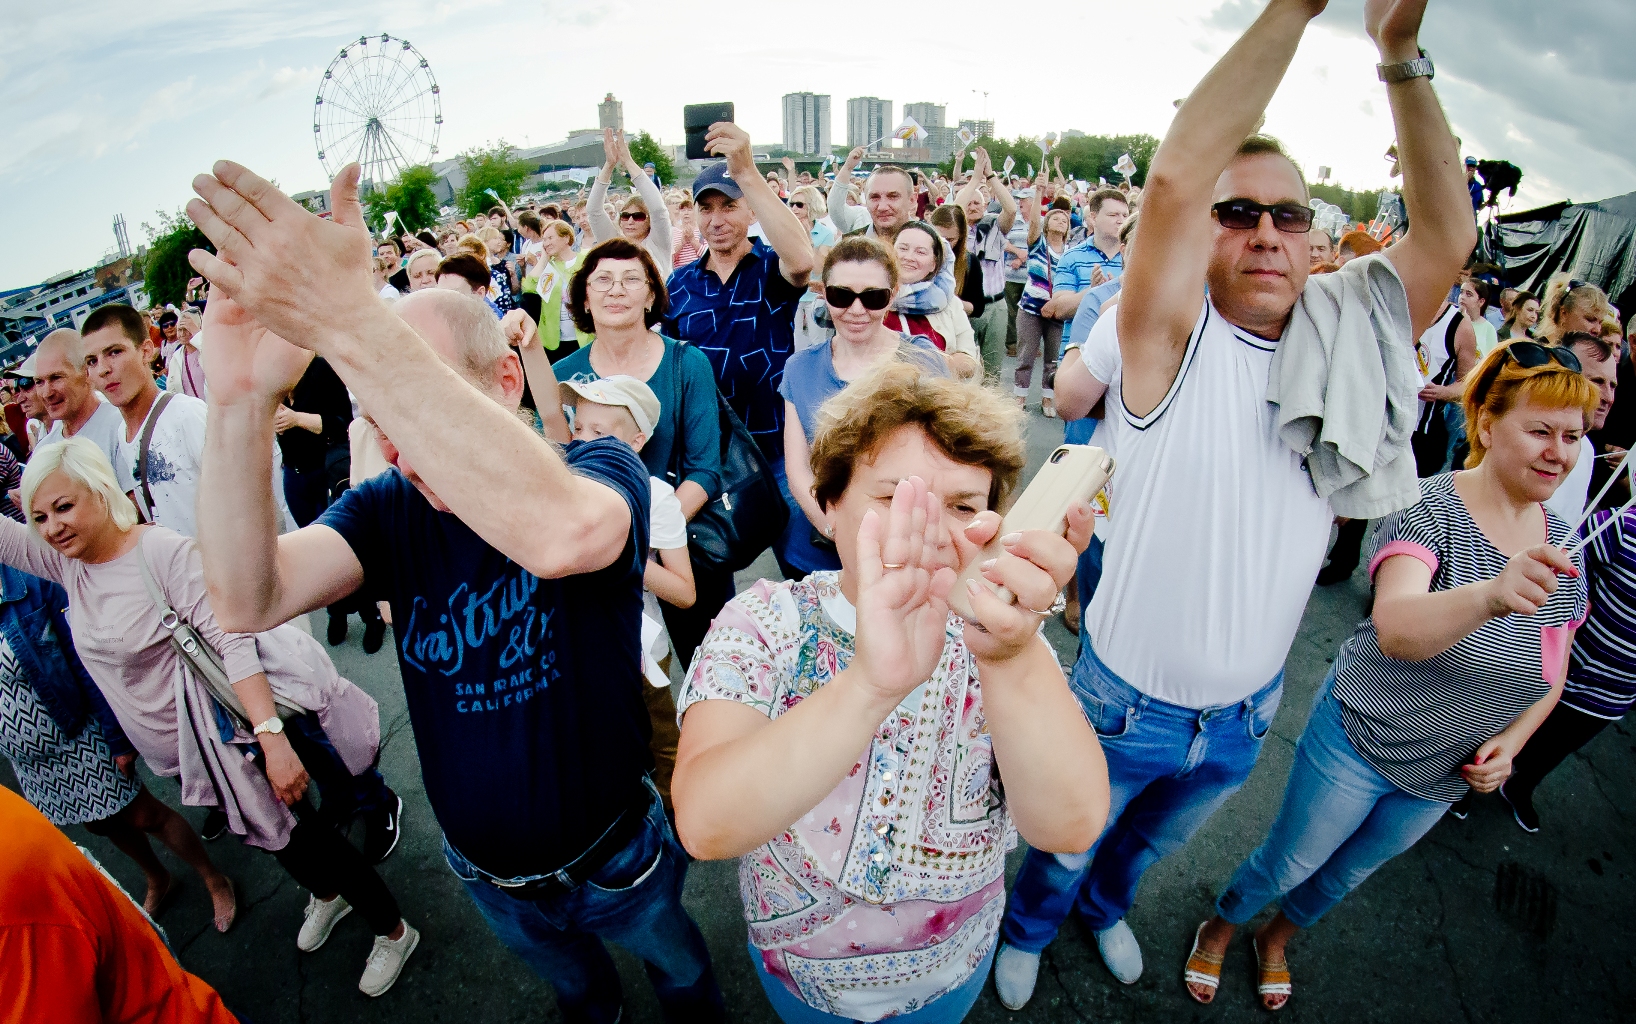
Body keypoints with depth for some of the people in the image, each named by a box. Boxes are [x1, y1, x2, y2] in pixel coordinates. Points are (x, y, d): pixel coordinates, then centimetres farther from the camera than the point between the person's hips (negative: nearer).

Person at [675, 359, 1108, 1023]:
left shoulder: (994, 633, -19)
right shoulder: (764, 623, -24)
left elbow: (1070, 826, -34)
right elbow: (706, 825, -39)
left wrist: (1014, 655, -53)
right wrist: (871, 682, -56)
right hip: (796, 970, 0)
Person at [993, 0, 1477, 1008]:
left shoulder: (1345, 333, -5)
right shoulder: (1174, 337, -19)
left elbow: (1449, 235, -14)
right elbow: (1175, 176, -33)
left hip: (1248, 710, 4)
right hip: (1128, 701, -4)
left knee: (1153, 840, 33)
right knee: (1065, 848, 24)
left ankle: (1108, 906, 65)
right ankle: (1029, 928, 56)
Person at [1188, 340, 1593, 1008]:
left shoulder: (1566, 546, -3)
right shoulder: (1429, 507, -23)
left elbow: (1554, 673, 8)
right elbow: (1396, 629, -40)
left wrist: (1512, 742, -8)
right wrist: (1489, 597, -58)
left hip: (1445, 778, 6)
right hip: (1359, 740, -6)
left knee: (1346, 875, 26)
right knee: (1289, 863, 12)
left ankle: (1276, 940, 55)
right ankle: (1219, 929, 43)